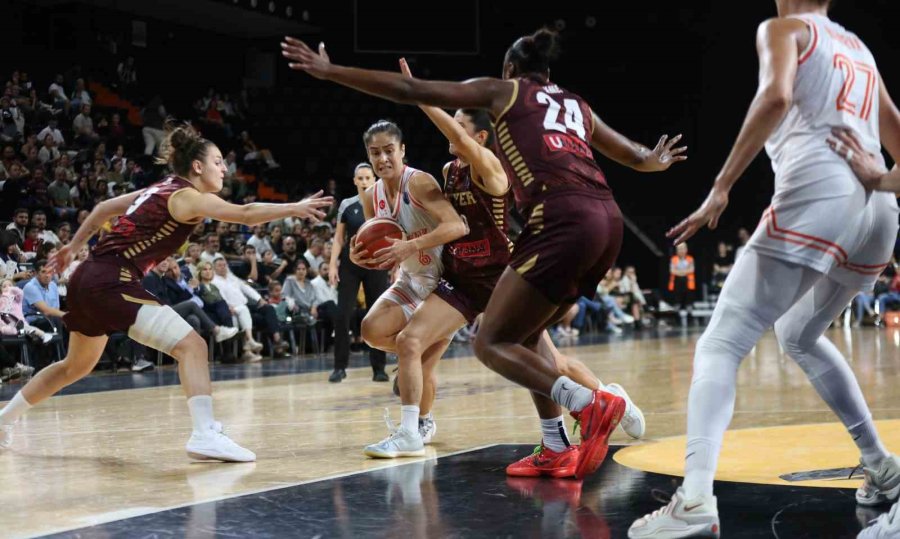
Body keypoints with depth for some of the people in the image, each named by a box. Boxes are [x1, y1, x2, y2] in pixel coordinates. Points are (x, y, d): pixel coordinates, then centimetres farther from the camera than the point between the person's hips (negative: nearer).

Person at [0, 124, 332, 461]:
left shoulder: (162, 190, 17)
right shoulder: (187, 197, -9)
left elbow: (104, 208, 25)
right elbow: (246, 214, -20)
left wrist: (73, 248, 33)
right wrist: (294, 208, -20)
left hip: (90, 278, 10)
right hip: (113, 283, -10)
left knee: (77, 365, 28)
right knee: (191, 345, -15)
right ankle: (205, 434, -27)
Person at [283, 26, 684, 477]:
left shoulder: (502, 91, 14)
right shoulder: (577, 106, 28)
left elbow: (410, 91, 10)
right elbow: (637, 157, 41)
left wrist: (329, 71, 16)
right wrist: (658, 161, 66)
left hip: (562, 220, -7)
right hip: (607, 218, 7)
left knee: (492, 343, -1)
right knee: (526, 333, 21)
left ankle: (590, 404, -18)